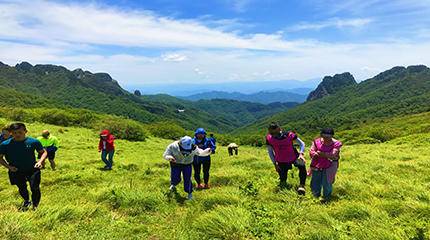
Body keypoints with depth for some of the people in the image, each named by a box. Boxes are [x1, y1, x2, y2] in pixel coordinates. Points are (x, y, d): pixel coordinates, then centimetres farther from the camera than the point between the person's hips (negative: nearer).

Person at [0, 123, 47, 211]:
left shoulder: (33, 142, -12)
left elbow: (44, 152, -1)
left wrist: (40, 161, -17)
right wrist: (8, 166, -13)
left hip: (32, 170, -1)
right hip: (16, 171, 2)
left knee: (35, 188, -4)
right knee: (22, 188, 17)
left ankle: (35, 205, 22)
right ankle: (26, 201, 47)